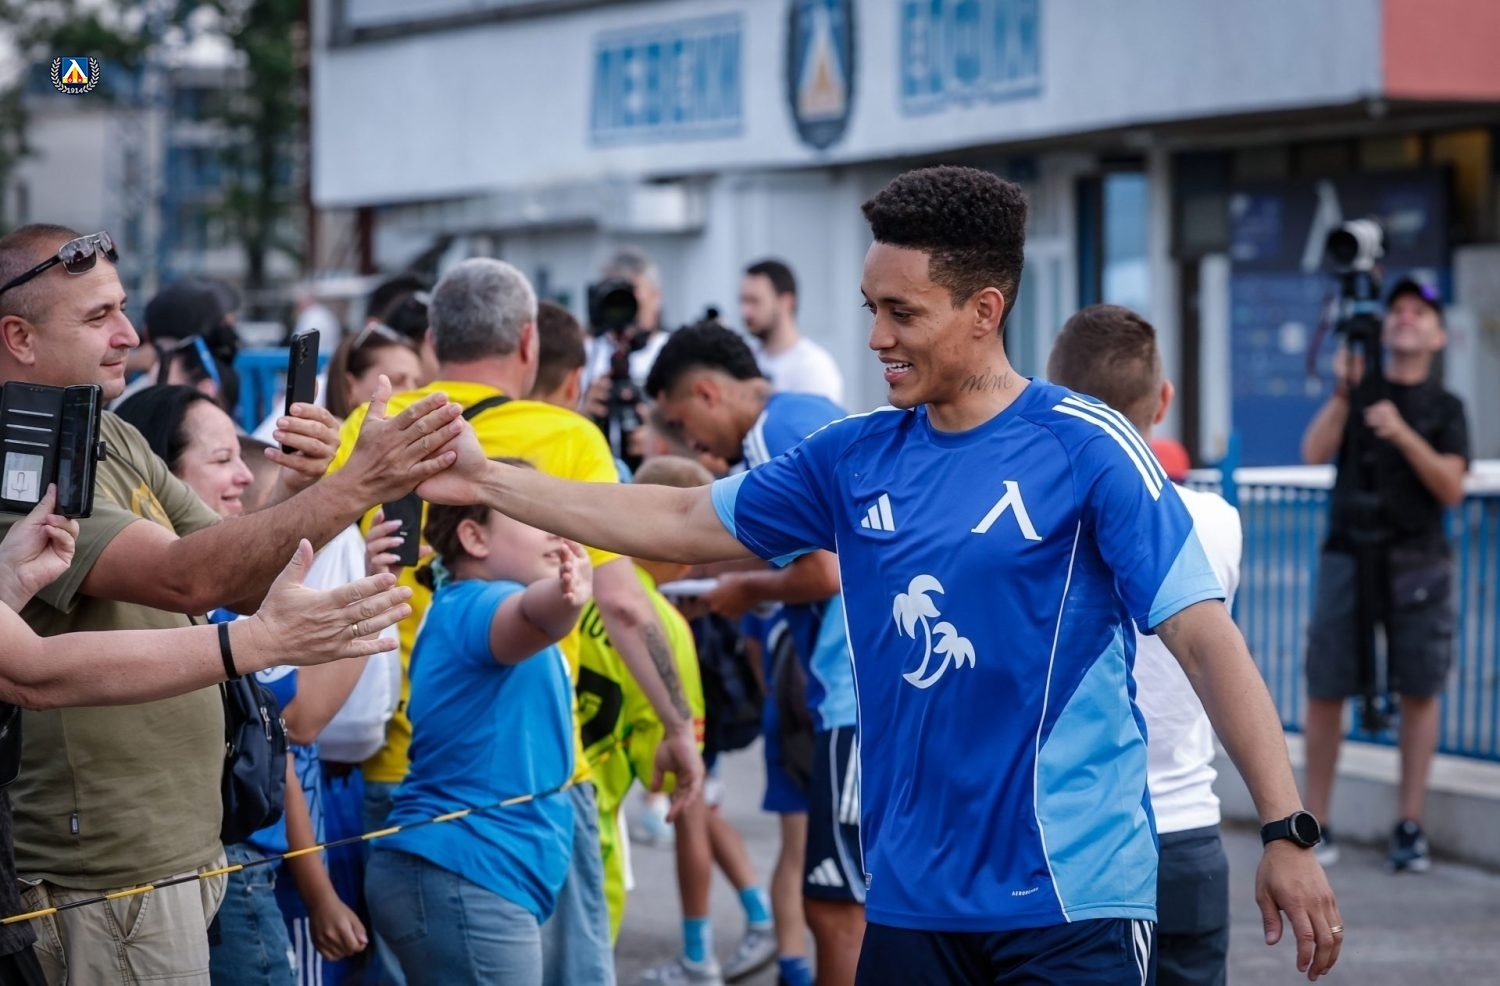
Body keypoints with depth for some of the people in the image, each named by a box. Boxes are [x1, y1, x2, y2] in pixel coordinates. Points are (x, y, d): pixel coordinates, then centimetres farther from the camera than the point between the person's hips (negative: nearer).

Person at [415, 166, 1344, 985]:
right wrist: (486, 481, 12)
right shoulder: (858, 458, 6)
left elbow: (1206, 639, -12)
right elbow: (684, 523, 15)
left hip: (1070, 899, -5)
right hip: (912, 898, 5)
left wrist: (1287, 832, -19)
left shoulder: (1085, 449, -9)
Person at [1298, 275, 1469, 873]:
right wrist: (1342, 393, -15)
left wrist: (1404, 435, -17)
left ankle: (1410, 826, 6)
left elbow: (1452, 488, -4)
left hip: (1419, 564, 0)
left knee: (1419, 692, 0)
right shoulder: (1359, 392, 11)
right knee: (1325, 690, -3)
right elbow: (1313, 453, -3)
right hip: (1348, 555, 0)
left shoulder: (1444, 407, 9)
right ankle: (1314, 823, 4)